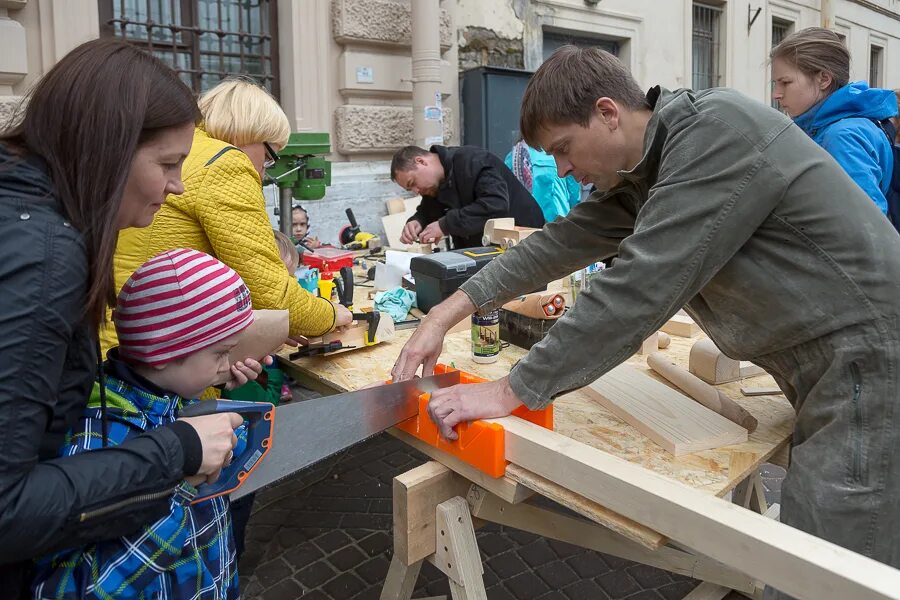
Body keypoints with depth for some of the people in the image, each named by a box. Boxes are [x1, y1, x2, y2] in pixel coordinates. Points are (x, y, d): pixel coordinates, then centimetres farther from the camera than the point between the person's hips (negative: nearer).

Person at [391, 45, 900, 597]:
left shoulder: (718, 130, -21)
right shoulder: (648, 166, 9)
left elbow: (639, 287, -26)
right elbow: (565, 241, 11)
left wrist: (510, 392, -21)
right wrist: (446, 314, 5)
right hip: (829, 368, 9)